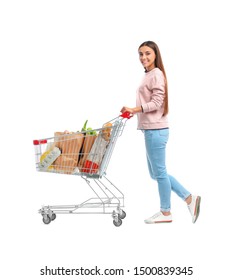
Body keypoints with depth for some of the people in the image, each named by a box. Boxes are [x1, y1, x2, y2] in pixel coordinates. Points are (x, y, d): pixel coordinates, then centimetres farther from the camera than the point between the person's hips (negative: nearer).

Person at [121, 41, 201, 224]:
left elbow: (156, 103, -17)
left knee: (159, 172, 2)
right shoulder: (149, 75, 18)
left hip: (155, 130, -10)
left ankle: (165, 213, 16)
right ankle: (189, 198, 20)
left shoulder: (156, 74, -11)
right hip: (152, 130, 10)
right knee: (156, 173, 15)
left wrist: (134, 109, -24)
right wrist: (133, 112, 12)